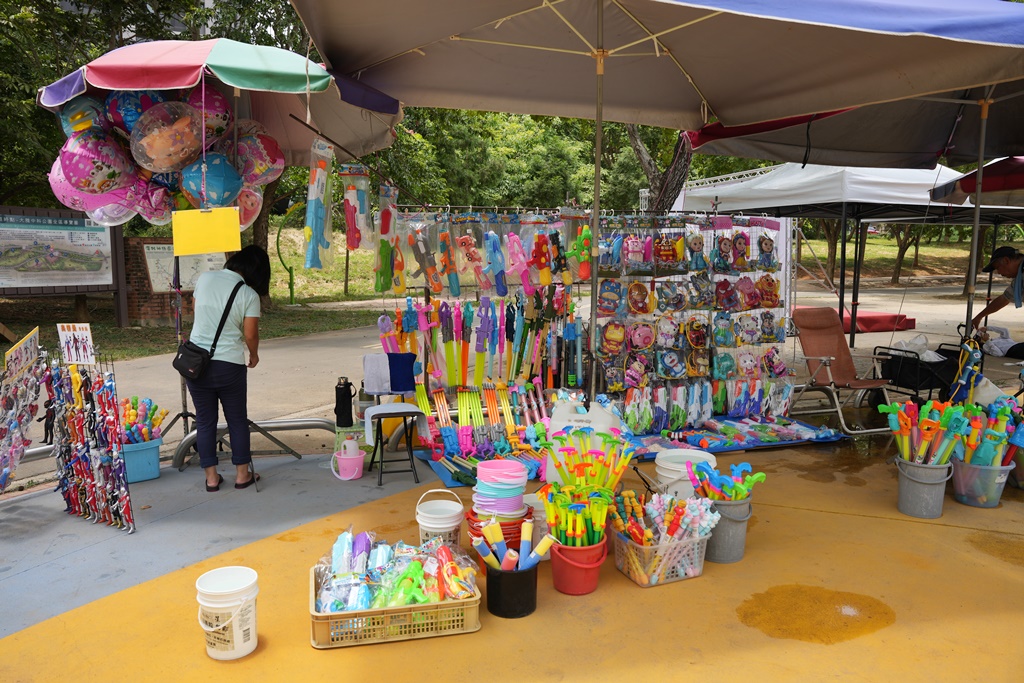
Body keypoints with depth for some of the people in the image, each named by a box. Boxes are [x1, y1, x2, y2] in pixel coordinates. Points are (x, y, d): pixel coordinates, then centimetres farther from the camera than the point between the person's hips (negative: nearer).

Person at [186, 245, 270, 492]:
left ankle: (211, 477, 16)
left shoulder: (204, 279, 2)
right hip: (229, 365, -3)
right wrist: (254, 355, 10)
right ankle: (242, 474, 18)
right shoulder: (249, 295, -9)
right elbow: (250, 335, -9)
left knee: (205, 421, 11)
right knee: (237, 420, 11)